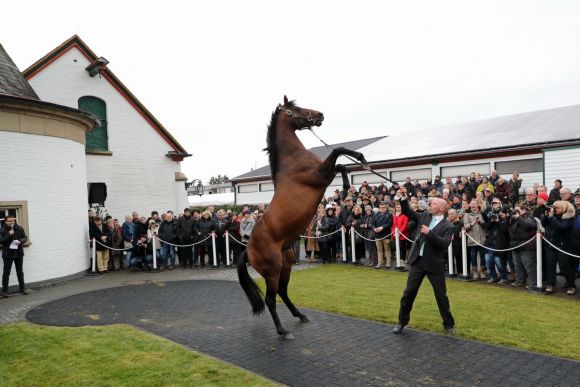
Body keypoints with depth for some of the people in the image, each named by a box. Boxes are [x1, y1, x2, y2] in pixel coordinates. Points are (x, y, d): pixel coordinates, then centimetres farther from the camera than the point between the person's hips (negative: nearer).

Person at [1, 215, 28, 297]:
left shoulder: (19, 229, 0)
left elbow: (25, 237, 5)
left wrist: (20, 241, -16)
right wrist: (9, 234, -27)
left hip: (19, 253, 3)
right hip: (8, 254, -3)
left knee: (20, 271, 13)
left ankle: (22, 288, 22)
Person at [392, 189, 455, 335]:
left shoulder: (447, 226, -8)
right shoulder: (424, 217, 6)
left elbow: (444, 244, -21)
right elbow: (408, 212, 11)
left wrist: (429, 233, -29)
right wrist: (403, 199, -4)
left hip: (435, 264, -4)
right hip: (418, 261, 4)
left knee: (441, 295, 7)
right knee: (409, 292, 7)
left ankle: (449, 324, 27)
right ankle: (402, 321, 21)